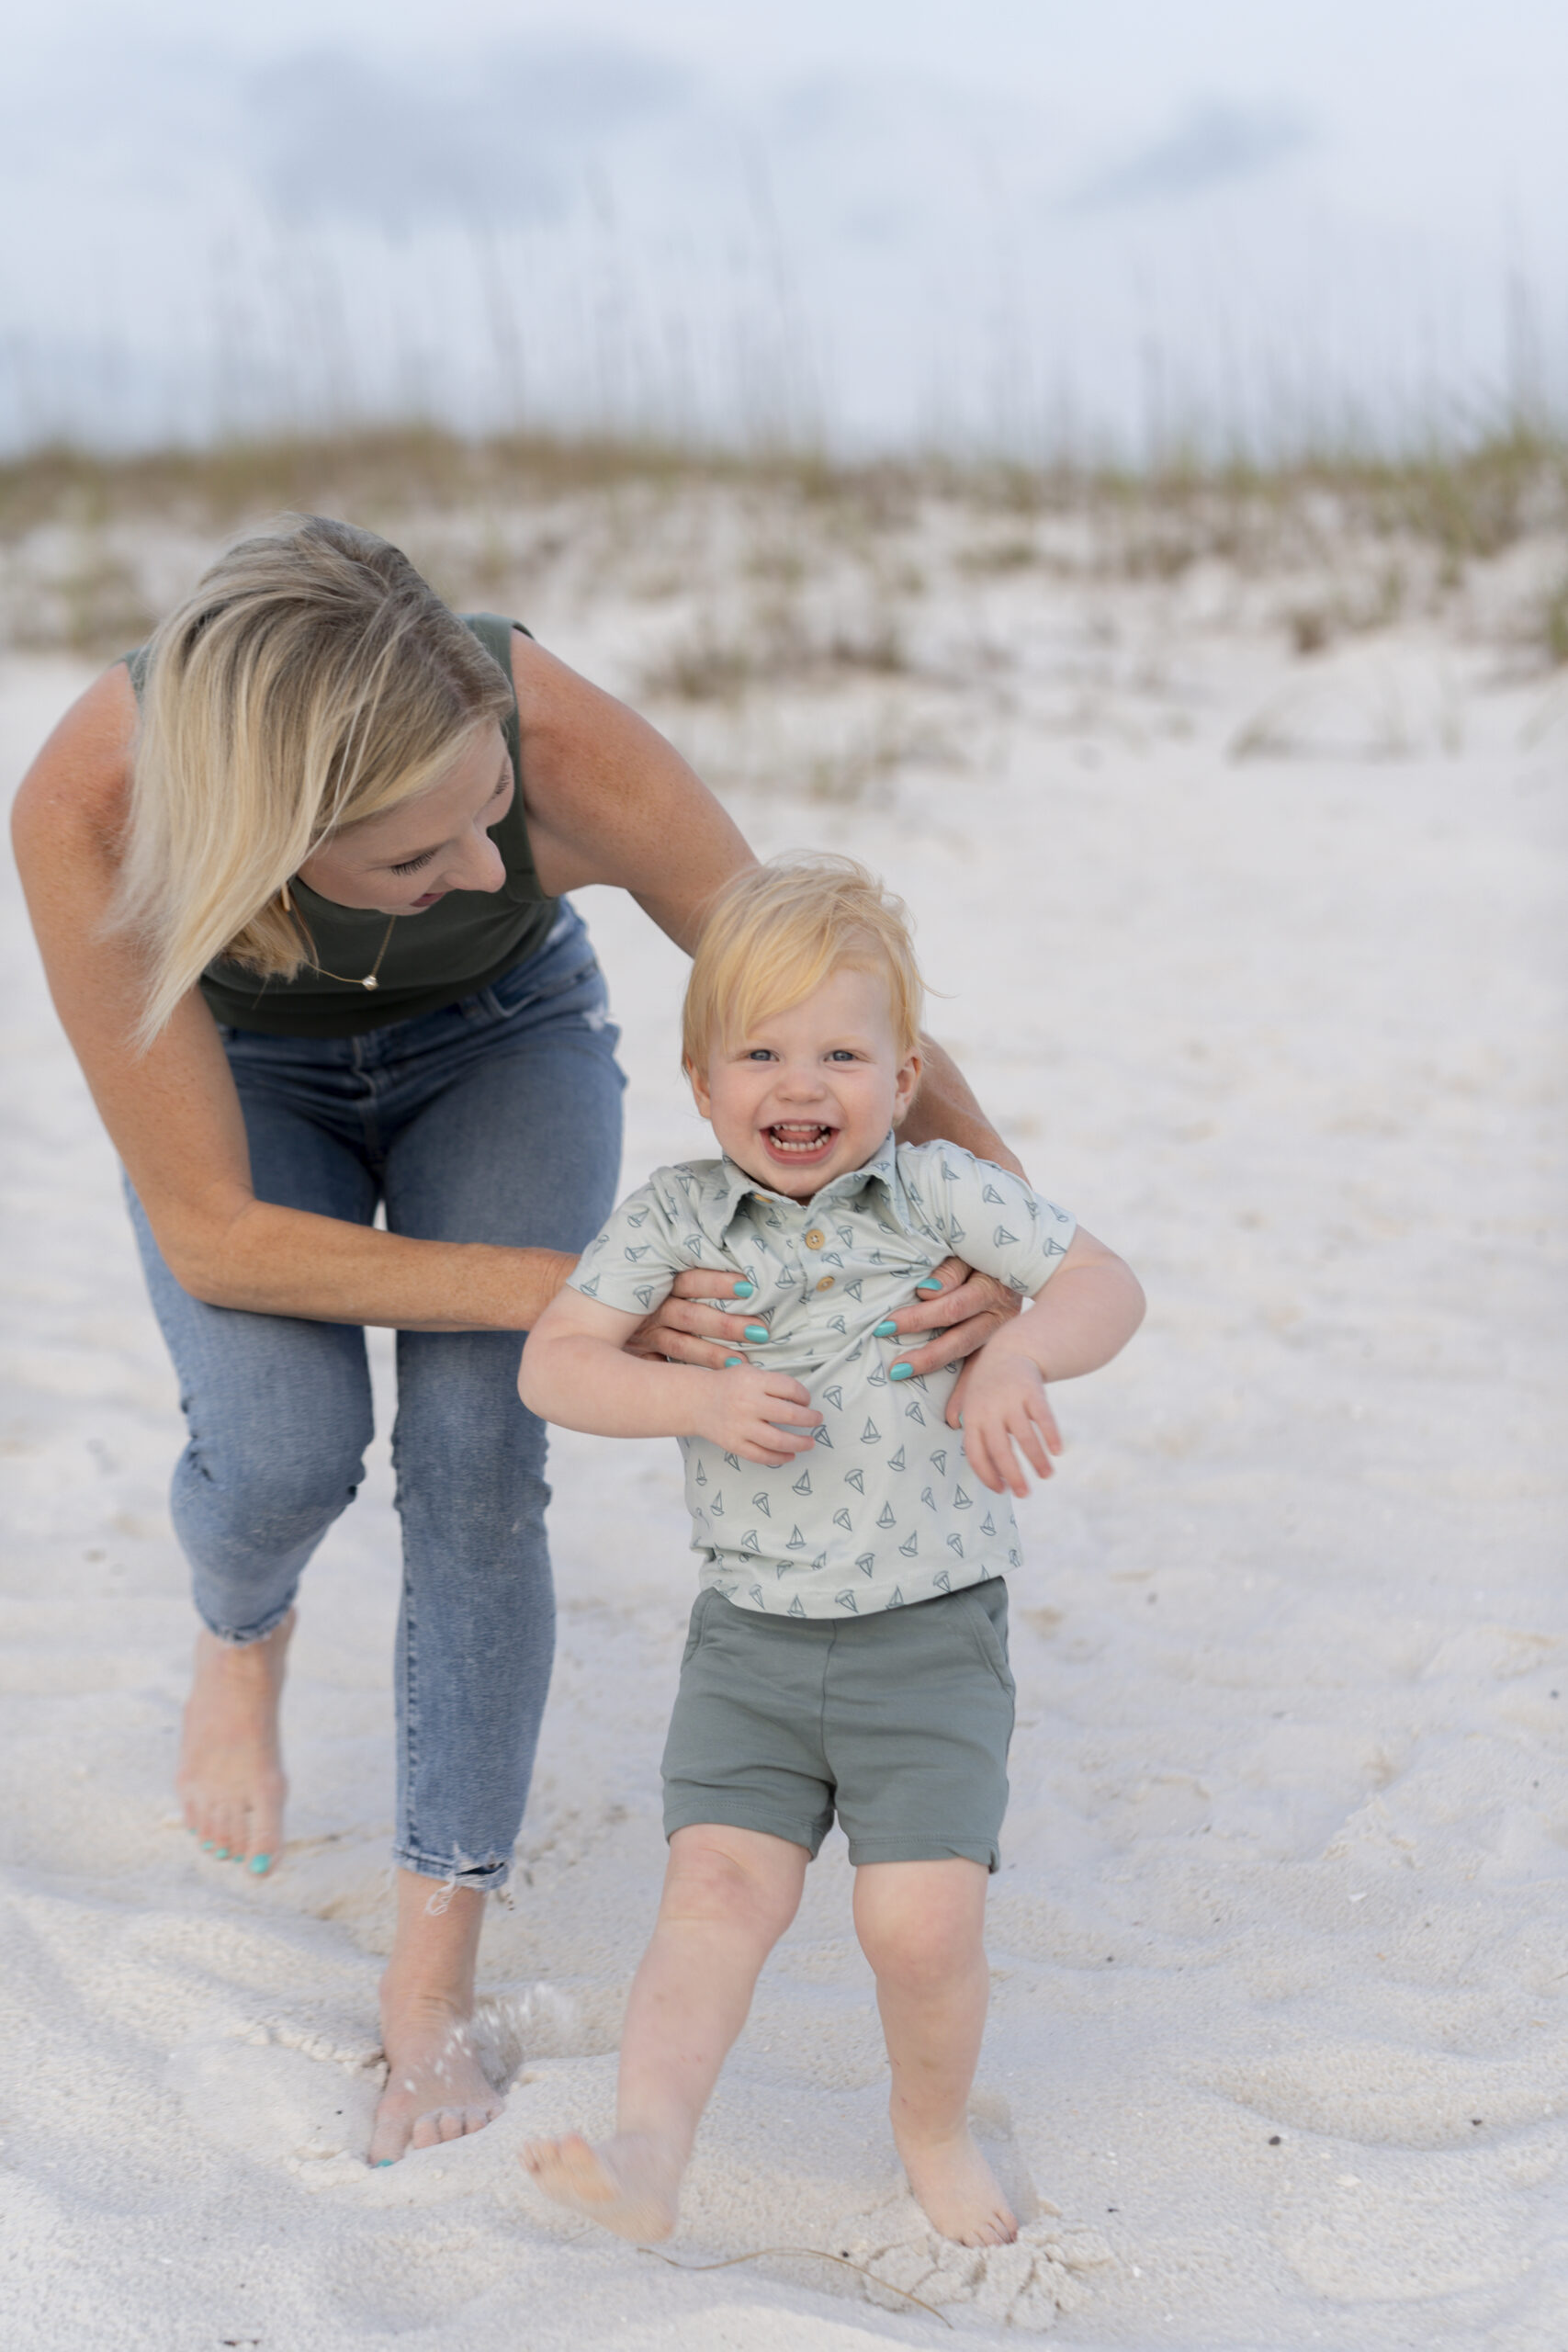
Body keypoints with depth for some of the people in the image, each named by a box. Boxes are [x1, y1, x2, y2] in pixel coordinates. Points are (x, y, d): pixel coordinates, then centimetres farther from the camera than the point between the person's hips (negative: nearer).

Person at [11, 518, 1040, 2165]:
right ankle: (241, 1631, 18)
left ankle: (431, 1983, 2)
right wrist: (566, 1293, -37)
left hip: (503, 1047, 1)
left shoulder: (570, 747, -41)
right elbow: (212, 1234, -31)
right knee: (283, 1448, -22)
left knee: (477, 1463, -15)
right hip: (248, 1075, 0)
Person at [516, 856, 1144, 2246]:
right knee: (721, 1888, -12)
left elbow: (1109, 1288, -1)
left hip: (932, 1640, -1)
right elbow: (554, 1363, -3)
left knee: (922, 1923, -7)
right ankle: (646, 2152, -15)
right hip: (749, 1643, 1)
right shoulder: (678, 1218, 1)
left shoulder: (940, 1192, 0)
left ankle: (935, 2128, 20)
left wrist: (1018, 1357, -22)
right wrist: (701, 1399, -19)